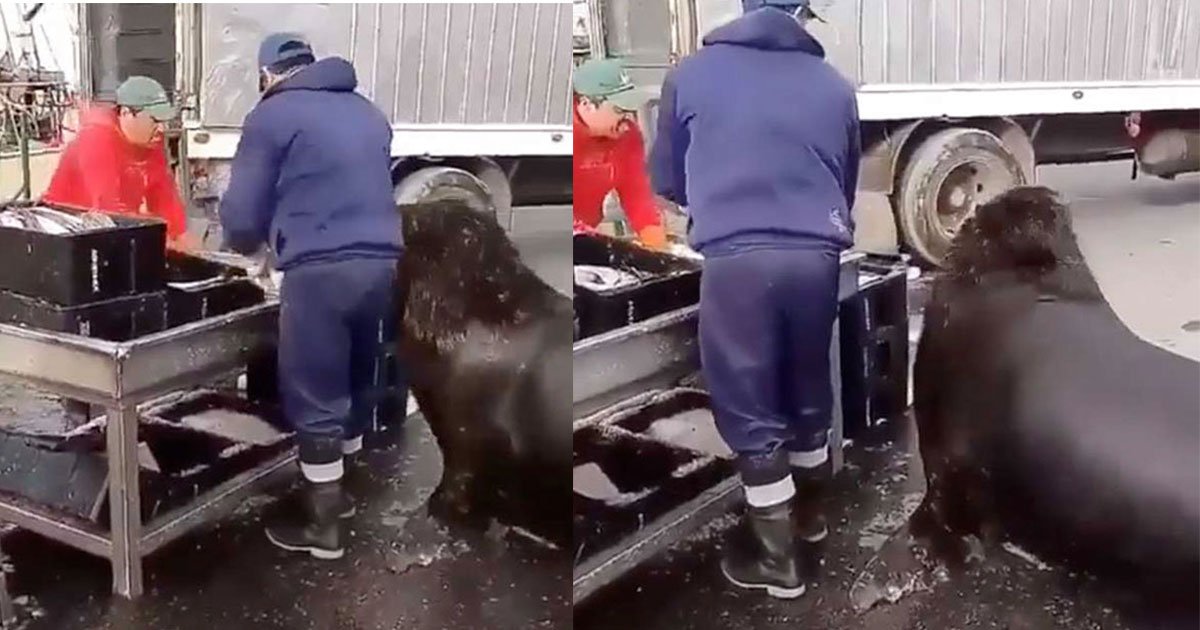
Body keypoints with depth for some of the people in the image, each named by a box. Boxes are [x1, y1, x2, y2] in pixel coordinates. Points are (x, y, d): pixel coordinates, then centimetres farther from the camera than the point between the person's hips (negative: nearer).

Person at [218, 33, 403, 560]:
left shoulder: (271, 114, 3)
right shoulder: (367, 111, 21)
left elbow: (242, 215, 3)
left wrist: (248, 244, 23)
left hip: (320, 268, -6)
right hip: (382, 261, 7)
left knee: (314, 399, 4)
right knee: (356, 381, 21)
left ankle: (323, 525, 12)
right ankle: (338, 492, 36)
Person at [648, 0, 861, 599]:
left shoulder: (692, 73, 10)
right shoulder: (833, 85, 13)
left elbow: (666, 179, 19)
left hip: (735, 257, -3)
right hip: (815, 255, 3)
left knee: (749, 407, 9)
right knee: (808, 389, 22)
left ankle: (775, 555, 18)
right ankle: (808, 509, 43)